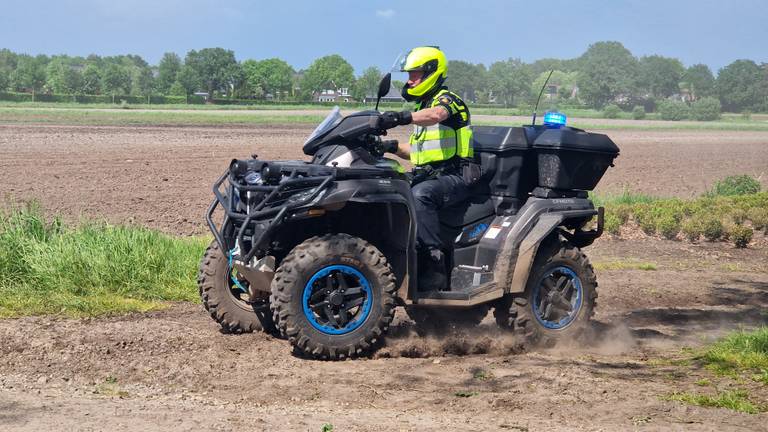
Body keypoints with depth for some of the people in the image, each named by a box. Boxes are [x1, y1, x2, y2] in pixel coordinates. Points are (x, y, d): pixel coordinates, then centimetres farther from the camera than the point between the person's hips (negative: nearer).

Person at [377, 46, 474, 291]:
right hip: (428, 176, 9)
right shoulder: (423, 106, 24)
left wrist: (401, 118, -48)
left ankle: (435, 261, -39)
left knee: (419, 195, -37)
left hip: (454, 177, -9)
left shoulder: (447, 98, -5)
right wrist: (391, 147, 11)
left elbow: (436, 115, -33)